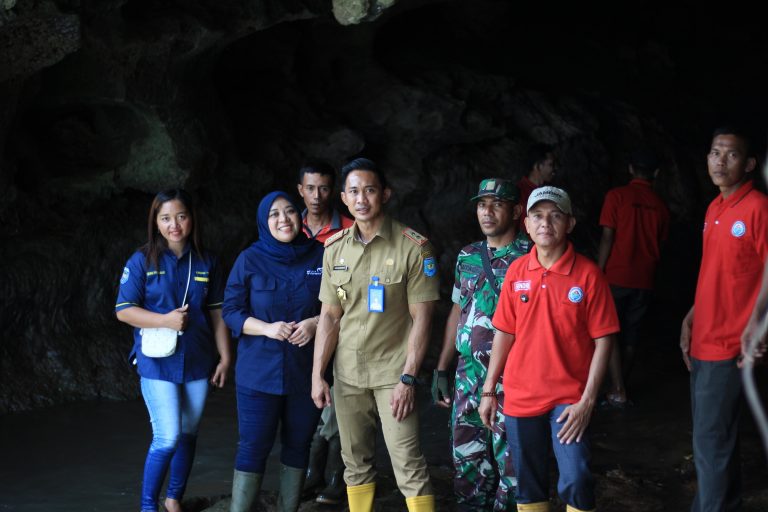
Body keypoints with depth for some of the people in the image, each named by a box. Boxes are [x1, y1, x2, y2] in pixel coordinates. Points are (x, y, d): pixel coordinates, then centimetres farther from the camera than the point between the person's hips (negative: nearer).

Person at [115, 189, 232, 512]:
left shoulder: (206, 263, 5)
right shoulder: (142, 261, -4)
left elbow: (217, 313, 9)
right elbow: (124, 310, -6)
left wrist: (225, 356, 7)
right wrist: (165, 320, -19)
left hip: (198, 363, 4)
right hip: (158, 363, -4)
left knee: (188, 435, 11)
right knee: (168, 439, -10)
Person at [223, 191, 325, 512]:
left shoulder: (320, 257, 2)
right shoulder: (250, 260, 0)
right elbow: (231, 311, -1)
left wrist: (315, 323, -12)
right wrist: (267, 328, -16)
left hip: (306, 373, 2)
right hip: (260, 373, -2)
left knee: (298, 446, 10)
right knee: (253, 448, -3)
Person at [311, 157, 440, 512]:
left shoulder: (413, 247, -9)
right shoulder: (335, 249, 5)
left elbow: (421, 318, -9)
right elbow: (329, 316, 9)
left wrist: (407, 379, -15)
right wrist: (317, 375, 3)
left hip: (393, 372, -4)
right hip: (347, 373, 5)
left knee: (409, 465, -9)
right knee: (355, 462, 11)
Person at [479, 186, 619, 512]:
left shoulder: (588, 274, -9)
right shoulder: (516, 272, 2)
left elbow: (602, 340, -8)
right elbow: (504, 333, 9)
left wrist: (587, 401, -13)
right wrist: (489, 390, 8)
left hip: (569, 398, -4)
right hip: (520, 396, 4)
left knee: (575, 481, -15)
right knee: (528, 484, 11)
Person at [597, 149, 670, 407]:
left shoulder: (616, 196, -6)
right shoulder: (660, 206, 4)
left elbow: (607, 238, -10)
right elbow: (659, 245, 11)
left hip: (616, 277, -3)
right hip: (644, 281, 3)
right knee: (630, 337, 12)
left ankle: (618, 391, -5)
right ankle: (620, 388, 18)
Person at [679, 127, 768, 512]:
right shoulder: (714, 209, 12)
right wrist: (691, 318, 13)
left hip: (728, 345, -8)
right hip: (702, 341, 8)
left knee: (710, 441, -6)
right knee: (715, 435, 18)